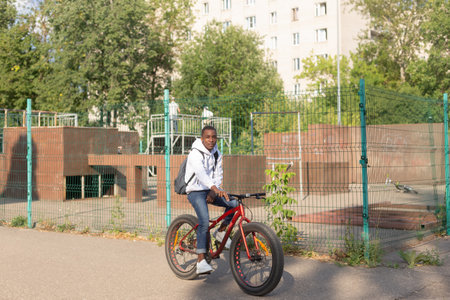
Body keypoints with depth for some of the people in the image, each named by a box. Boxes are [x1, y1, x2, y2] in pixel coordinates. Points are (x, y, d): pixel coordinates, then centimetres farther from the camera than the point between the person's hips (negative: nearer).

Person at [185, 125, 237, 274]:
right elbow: (201, 173, -35)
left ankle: (220, 231, 10)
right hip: (195, 191, -7)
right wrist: (215, 189, -50)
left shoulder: (217, 154, 6)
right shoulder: (195, 154, -18)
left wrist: (213, 193, -15)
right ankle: (201, 262, -22)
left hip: (210, 191, 7)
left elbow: (218, 175, 3)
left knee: (234, 203, -12)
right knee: (204, 222, -24)